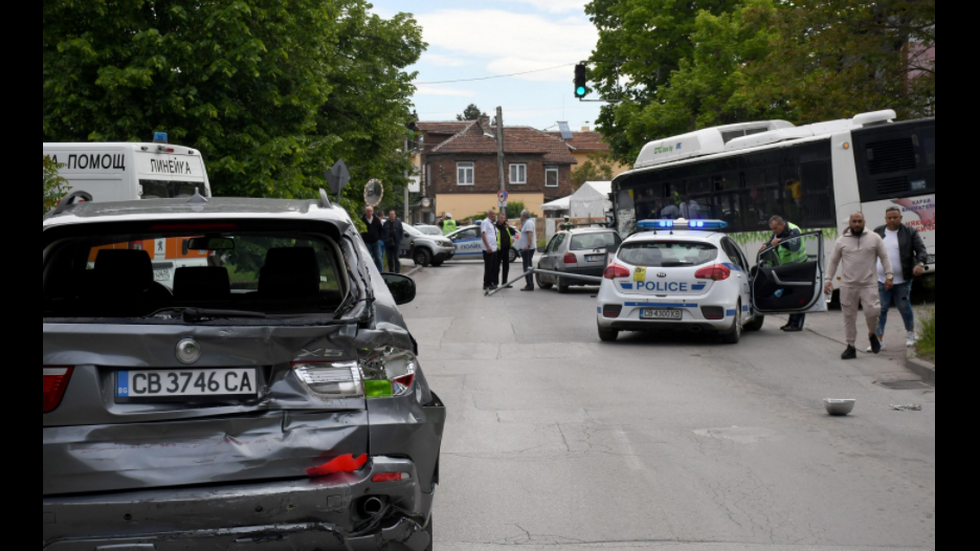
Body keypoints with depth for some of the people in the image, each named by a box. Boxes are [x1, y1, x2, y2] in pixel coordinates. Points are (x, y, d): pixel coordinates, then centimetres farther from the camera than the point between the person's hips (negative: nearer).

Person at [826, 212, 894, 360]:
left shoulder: (874, 238, 5)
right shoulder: (842, 241, 8)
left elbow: (884, 257, 6)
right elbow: (833, 261, 14)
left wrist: (889, 275, -3)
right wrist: (829, 280, 7)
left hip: (869, 284, -2)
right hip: (848, 286, 2)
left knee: (872, 312, -15)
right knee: (849, 317, 3)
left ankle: (872, 335, 15)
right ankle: (851, 347, 12)